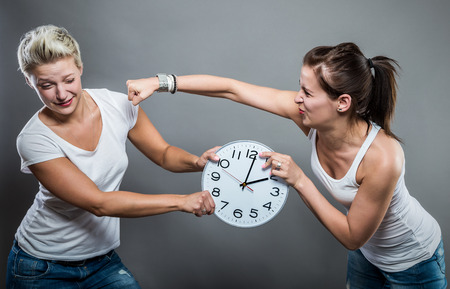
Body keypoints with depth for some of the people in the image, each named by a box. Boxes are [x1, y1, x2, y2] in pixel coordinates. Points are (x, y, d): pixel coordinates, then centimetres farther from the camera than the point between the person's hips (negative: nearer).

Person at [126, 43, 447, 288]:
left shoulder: (382, 158, -39)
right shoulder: (310, 113, -25)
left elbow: (352, 236, -26)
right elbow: (232, 88, -20)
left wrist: (299, 180, -33)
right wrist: (159, 82, -20)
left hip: (413, 261, -5)